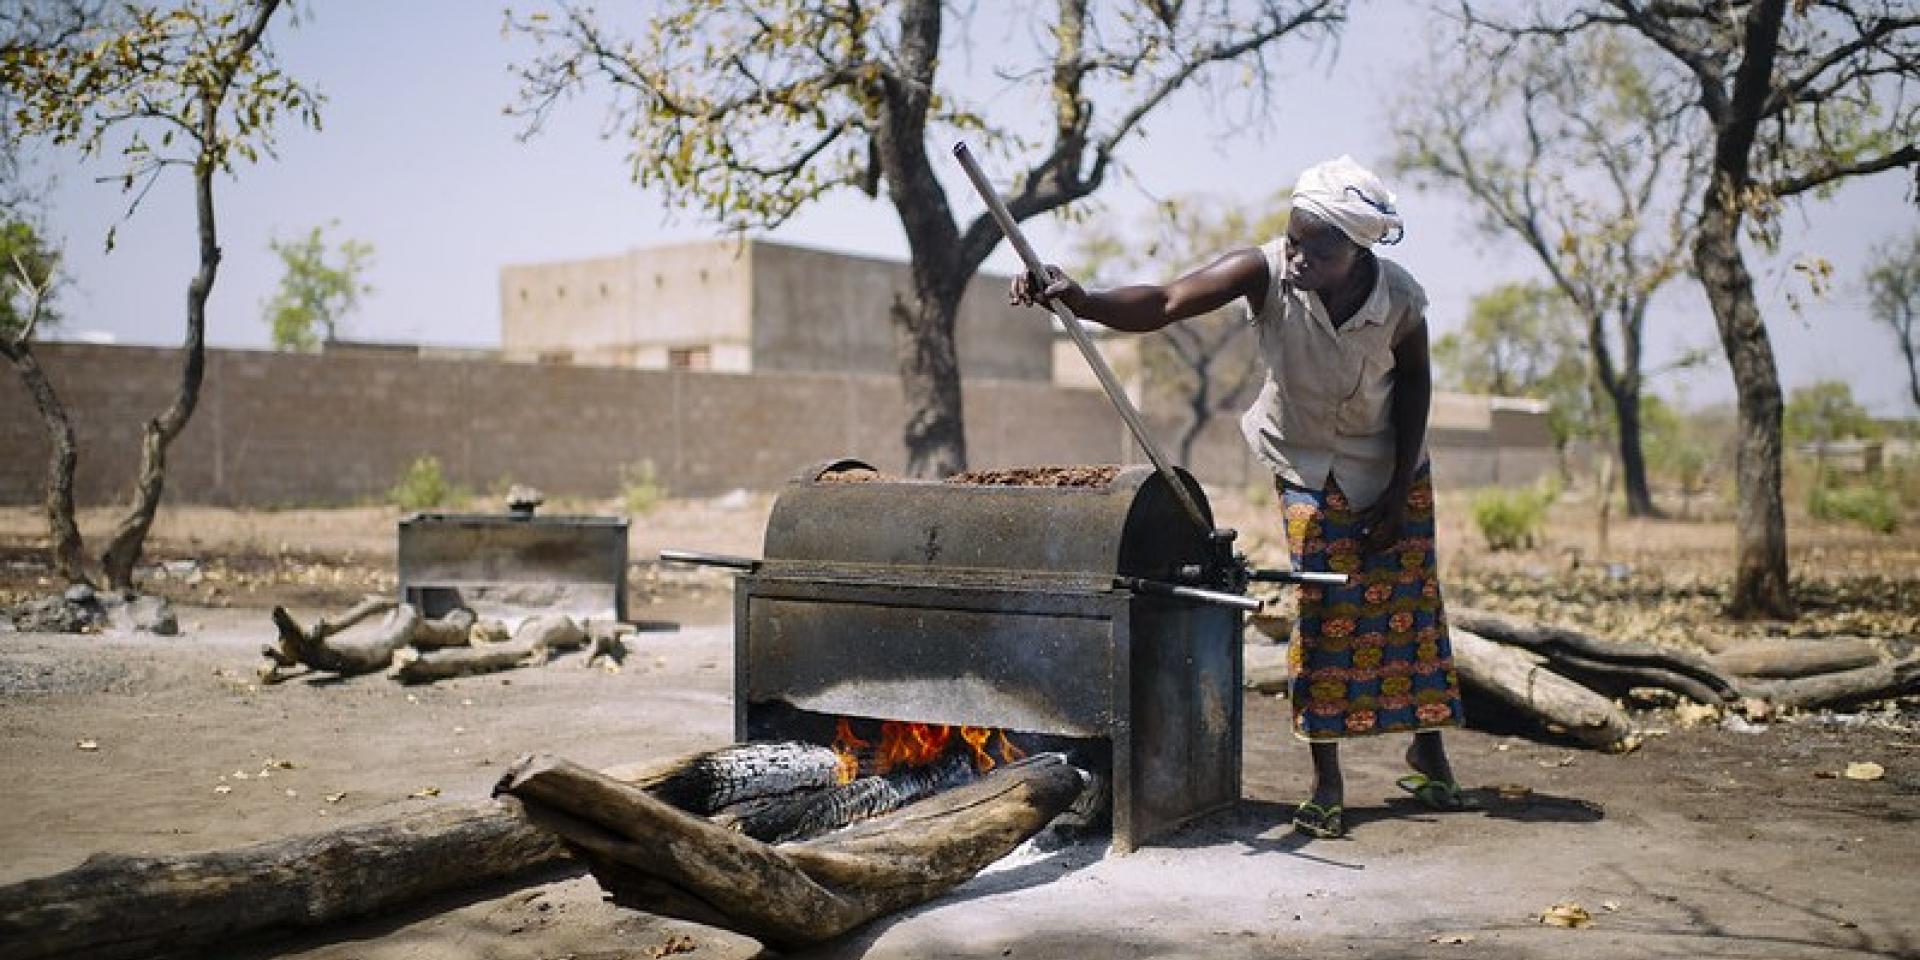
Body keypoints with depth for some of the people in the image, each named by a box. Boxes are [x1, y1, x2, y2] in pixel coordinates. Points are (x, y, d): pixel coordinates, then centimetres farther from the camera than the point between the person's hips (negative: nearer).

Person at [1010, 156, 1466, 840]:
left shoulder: (1400, 299, -25)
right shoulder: (1266, 272, -30)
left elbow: (1414, 380, -5)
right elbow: (1165, 304, -43)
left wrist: (1399, 487, -6)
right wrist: (1081, 301, -62)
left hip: (1393, 469, 1)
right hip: (1308, 469, -1)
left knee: (1412, 605, 6)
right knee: (1324, 612, -6)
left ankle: (1427, 752, 28)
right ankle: (1326, 781, 4)